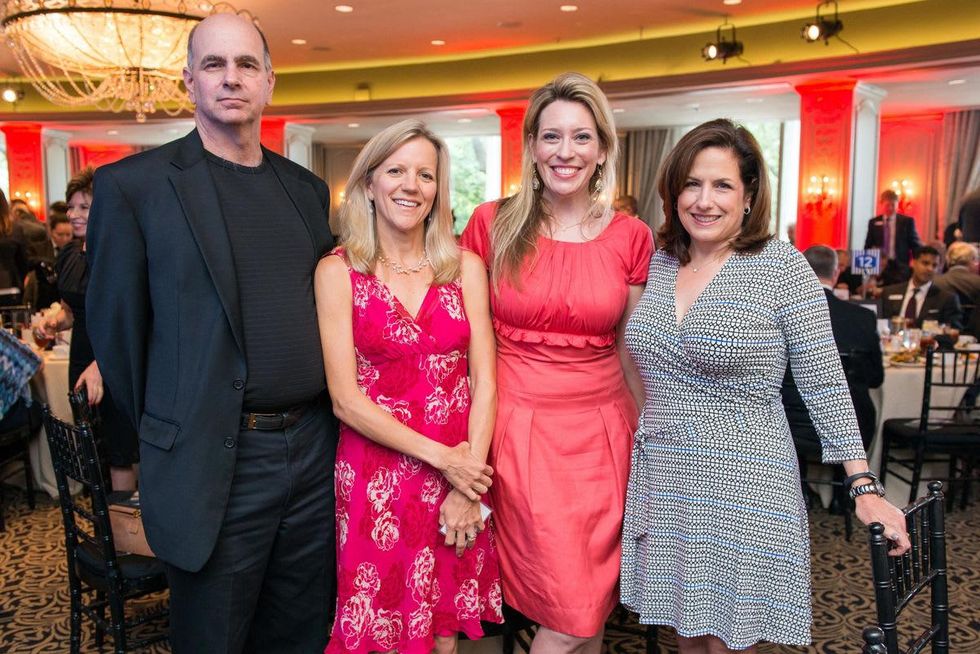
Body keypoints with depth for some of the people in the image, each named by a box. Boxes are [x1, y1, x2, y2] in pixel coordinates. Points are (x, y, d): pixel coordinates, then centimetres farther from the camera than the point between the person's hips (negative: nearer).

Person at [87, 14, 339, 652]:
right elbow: (116, 325, -3)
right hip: (213, 463, -4)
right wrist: (164, 436, 3)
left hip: (315, 450, 5)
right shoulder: (133, 185, -6)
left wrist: (313, 424, 12)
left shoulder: (307, 188, 10)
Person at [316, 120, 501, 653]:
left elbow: (484, 382, -1)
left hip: (460, 472, 2)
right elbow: (345, 398, -9)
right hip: (376, 475, -2)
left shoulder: (466, 267, 2)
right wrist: (439, 456, -14)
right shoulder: (337, 271, -5)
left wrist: (469, 478, -10)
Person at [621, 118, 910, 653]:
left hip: (742, 488, -4)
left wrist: (864, 486, -12)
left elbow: (824, 383, -8)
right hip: (662, 482, 5)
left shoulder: (782, 267, -9)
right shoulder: (660, 262, 5)